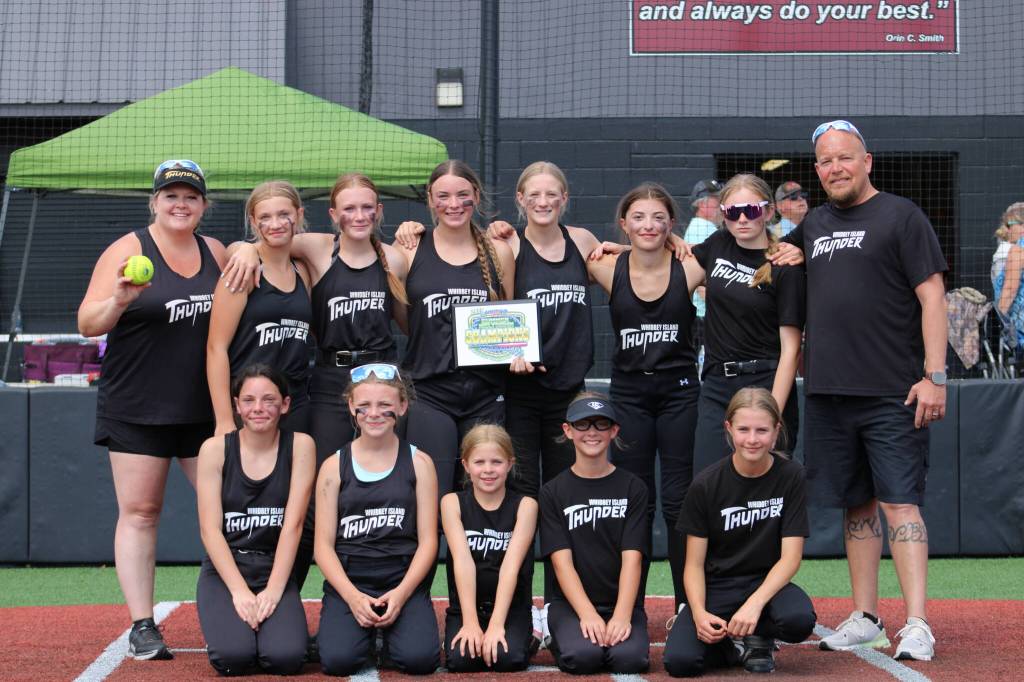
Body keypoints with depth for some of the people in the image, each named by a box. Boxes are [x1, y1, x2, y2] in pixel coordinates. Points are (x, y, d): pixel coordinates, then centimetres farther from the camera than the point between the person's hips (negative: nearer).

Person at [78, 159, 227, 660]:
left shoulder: (216, 252, 10)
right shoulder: (128, 250, -3)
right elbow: (87, 324, -7)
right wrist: (118, 301, -27)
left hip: (205, 408, 4)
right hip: (136, 409, -4)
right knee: (139, 512, -2)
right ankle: (142, 628, 2)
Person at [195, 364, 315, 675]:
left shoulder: (299, 446, -1)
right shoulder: (215, 449, -2)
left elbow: (293, 524, -7)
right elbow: (210, 529, -6)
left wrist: (273, 590, -16)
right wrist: (240, 591, -17)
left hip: (275, 570, 0)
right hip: (224, 569, 0)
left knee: (285, 656, -25)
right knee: (233, 656, -26)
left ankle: (269, 621, 10)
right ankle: (229, 623, 10)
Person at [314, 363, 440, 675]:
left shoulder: (419, 462, 5)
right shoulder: (334, 466, 5)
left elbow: (427, 540, 1)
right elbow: (323, 544, 1)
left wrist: (401, 593, -14)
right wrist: (352, 596, -14)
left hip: (404, 580, 0)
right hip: (348, 580, 0)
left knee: (419, 658, -25)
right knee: (338, 659, -26)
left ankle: (390, 630, 11)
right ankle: (365, 629, 10)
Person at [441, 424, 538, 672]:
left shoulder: (525, 505, -4)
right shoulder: (452, 503, -2)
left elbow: (511, 565, -15)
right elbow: (463, 561, -14)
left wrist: (496, 624, -25)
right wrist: (470, 622, -23)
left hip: (511, 607, -1)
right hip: (464, 607, 1)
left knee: (508, 658, -27)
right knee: (461, 659, -25)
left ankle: (526, 637, 6)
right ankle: (473, 636, 7)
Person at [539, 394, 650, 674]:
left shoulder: (633, 489, 6)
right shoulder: (553, 493, 5)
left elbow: (632, 558, -4)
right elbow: (562, 561, -5)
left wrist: (622, 615, -20)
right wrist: (588, 614, -20)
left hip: (622, 602, 0)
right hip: (571, 603, 0)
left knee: (629, 658, -29)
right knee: (582, 656, -30)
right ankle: (561, 638, 5)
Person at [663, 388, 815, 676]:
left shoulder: (790, 477, -6)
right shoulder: (706, 485, -8)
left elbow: (790, 557, -10)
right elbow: (694, 563, -5)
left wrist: (754, 604, -26)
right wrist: (699, 613, -24)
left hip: (766, 582, 0)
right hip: (716, 586, 0)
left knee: (799, 619, -36)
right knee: (679, 660, -27)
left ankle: (759, 638, 1)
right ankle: (721, 642, 9)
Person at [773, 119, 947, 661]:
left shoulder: (900, 216, -2)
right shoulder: (813, 225, 15)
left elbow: (932, 295, -7)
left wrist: (934, 376, -15)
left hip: (893, 394, -6)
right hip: (828, 392, 6)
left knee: (899, 503, -9)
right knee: (857, 504, 10)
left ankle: (917, 626, -11)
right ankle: (865, 620, 17)